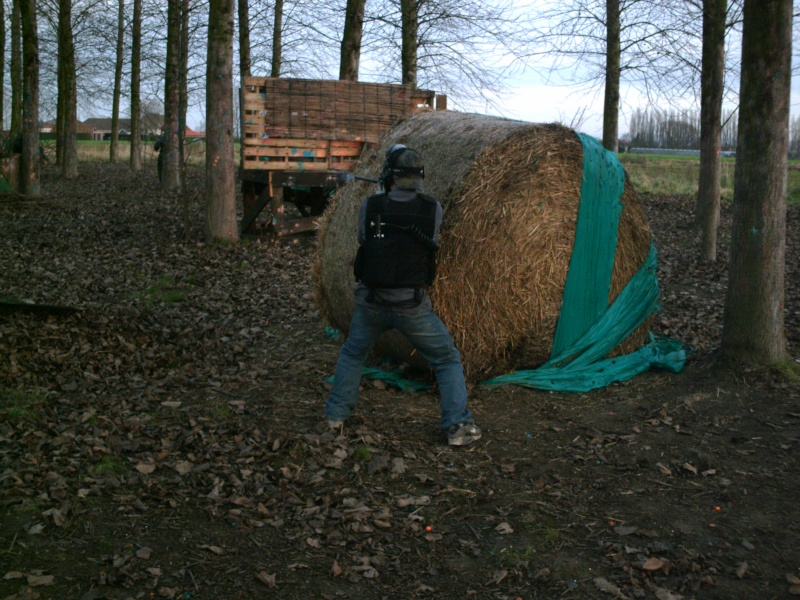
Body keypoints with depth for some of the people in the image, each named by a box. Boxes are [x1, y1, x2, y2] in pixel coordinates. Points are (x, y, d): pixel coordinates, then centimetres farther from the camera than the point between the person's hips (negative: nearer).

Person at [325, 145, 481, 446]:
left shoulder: (370, 206, -7)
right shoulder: (432, 208, -8)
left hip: (371, 303, 2)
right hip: (412, 306, -1)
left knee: (352, 354, 28)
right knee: (448, 360, 14)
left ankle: (336, 413, 32)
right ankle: (458, 426, 6)